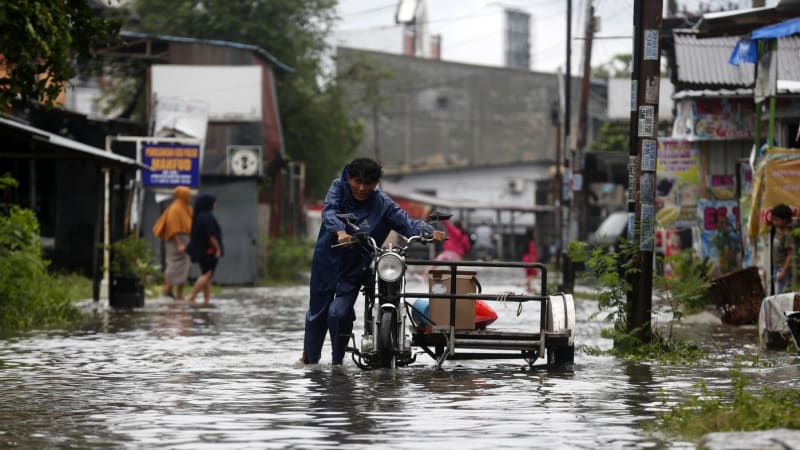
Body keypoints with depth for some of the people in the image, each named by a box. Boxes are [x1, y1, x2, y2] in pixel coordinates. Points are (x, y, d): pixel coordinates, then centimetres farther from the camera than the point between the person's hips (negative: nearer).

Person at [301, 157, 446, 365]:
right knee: (317, 312, 13)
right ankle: (310, 358, 37)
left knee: (339, 313, -16)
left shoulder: (382, 204, -11)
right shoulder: (339, 188, -9)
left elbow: (408, 223, -19)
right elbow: (329, 212, -26)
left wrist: (431, 232, -40)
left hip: (354, 269, -1)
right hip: (327, 261, 1)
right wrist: (340, 231, -48)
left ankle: (337, 362, 5)